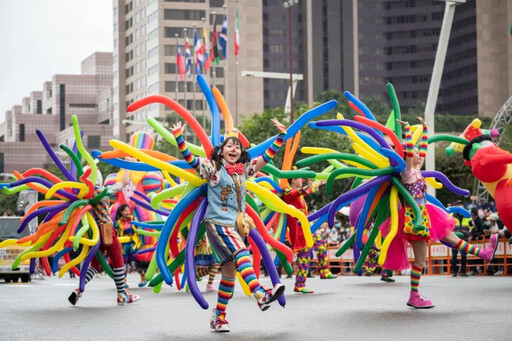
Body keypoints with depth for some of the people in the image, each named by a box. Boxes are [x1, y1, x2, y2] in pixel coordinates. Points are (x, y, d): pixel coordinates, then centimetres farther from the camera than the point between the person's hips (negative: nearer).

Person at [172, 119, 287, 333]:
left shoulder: (244, 169, 13)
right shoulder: (213, 167, -1)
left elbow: (266, 157, 18)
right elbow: (190, 159, -10)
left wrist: (281, 136, 14)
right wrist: (179, 139, -24)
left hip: (236, 225, 7)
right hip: (217, 224, -6)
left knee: (230, 270, 6)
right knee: (241, 254, -28)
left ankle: (219, 317, 14)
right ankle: (260, 295, -45)